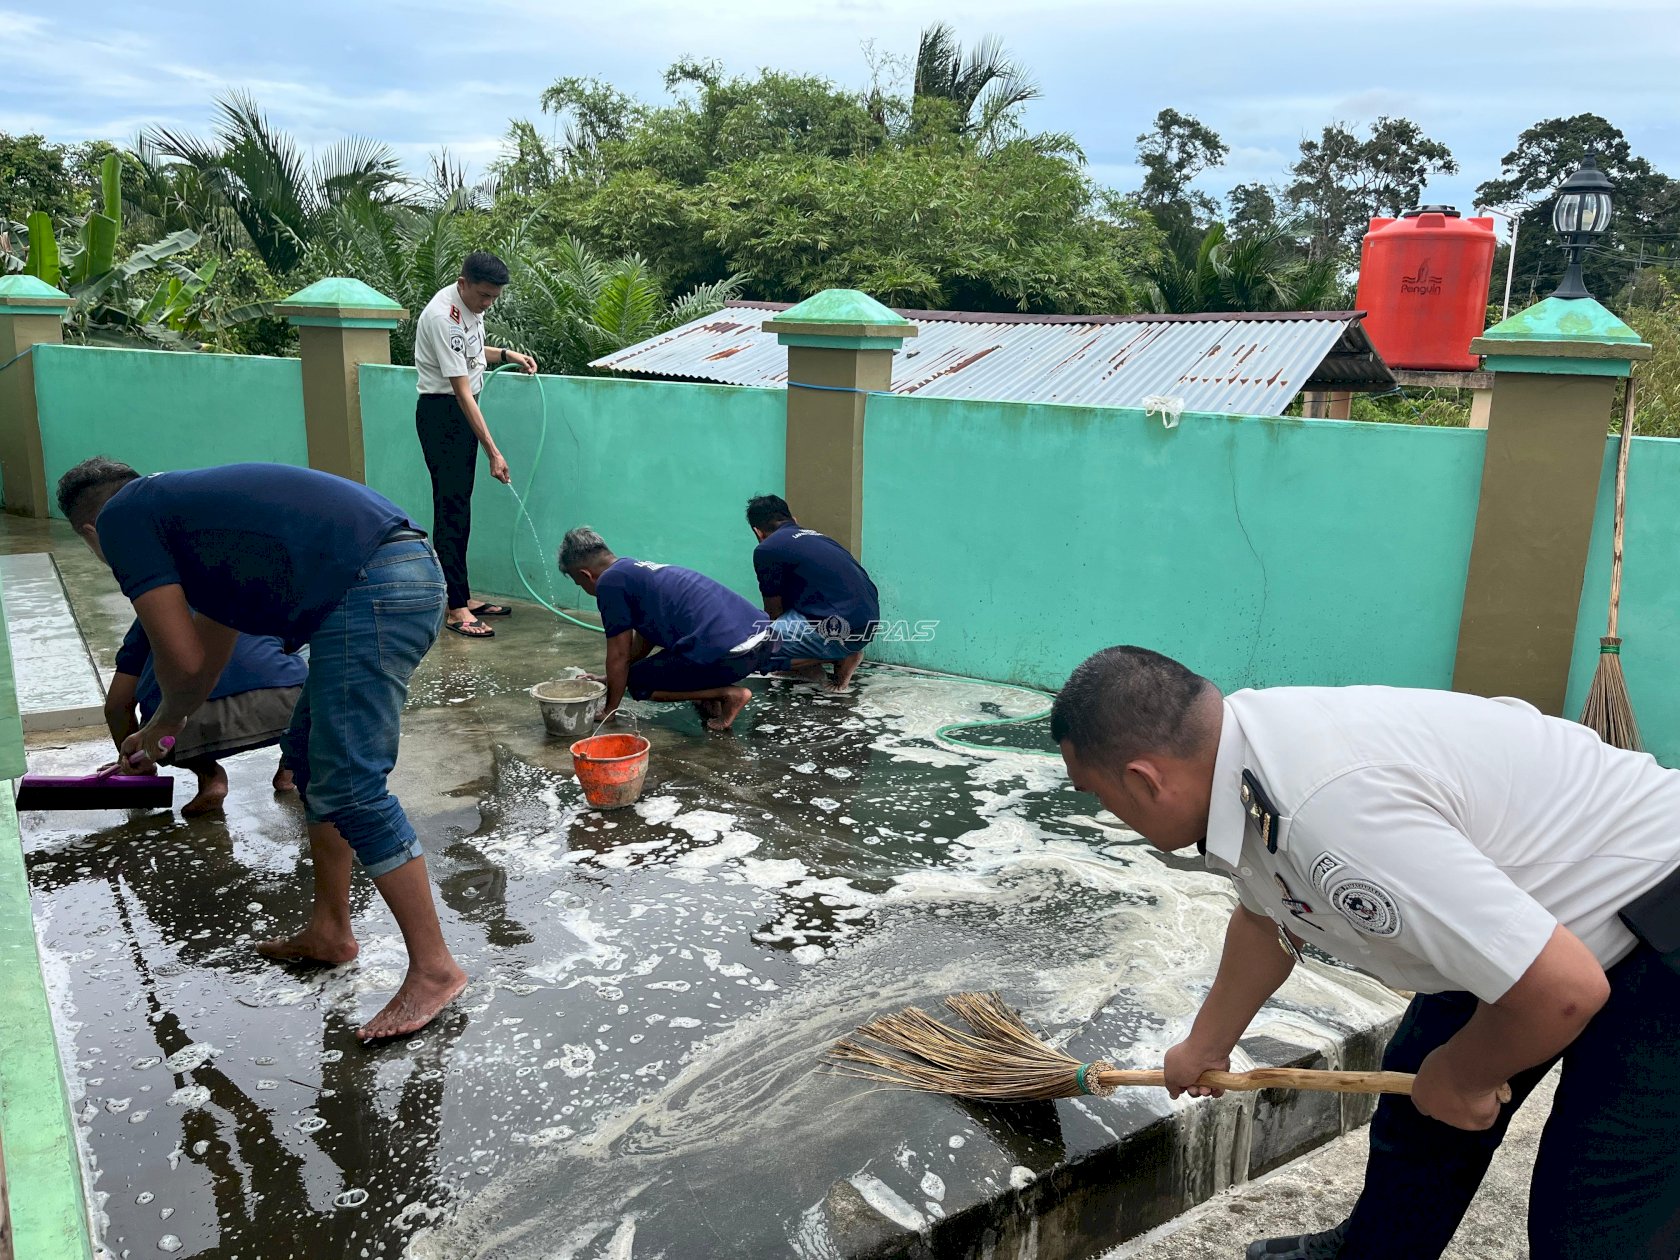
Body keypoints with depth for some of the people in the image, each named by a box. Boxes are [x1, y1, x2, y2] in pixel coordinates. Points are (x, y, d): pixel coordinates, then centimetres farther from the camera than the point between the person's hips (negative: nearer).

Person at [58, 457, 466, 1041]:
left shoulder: (122, 518, 6)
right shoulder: (185, 501, 32)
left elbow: (184, 662, 2)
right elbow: (210, 654, 43)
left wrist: (162, 724, 24)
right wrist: (160, 732, 56)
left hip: (371, 592, -10)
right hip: (411, 574, 10)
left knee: (350, 787, -6)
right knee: (312, 757, 20)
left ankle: (433, 969, 1)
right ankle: (329, 932, 30)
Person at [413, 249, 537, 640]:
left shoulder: (470, 305, 5)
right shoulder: (443, 317, -24)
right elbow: (462, 391, -27)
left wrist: (507, 355, 9)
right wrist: (493, 451, -29)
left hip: (462, 412, 9)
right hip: (441, 413, -9)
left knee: (460, 506, 12)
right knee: (451, 508, -9)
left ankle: (462, 596, 19)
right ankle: (456, 609, -6)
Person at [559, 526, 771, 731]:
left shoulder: (610, 581, -1)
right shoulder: (641, 570, 25)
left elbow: (619, 655, 4)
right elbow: (644, 642, 36)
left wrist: (610, 710, 17)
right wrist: (608, 679, 45)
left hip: (731, 653, -9)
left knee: (639, 682, 12)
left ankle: (729, 694, 0)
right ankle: (714, 691, 14)